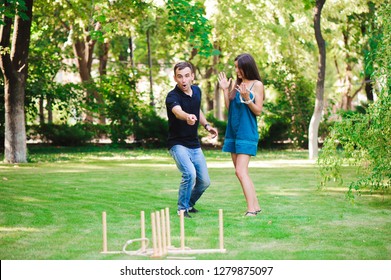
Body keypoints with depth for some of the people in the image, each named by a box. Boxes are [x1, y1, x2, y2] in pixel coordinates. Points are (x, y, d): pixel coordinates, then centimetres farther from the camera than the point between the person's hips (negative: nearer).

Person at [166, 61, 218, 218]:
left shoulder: (197, 91, 1)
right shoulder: (172, 96, -21)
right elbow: (178, 111, -44)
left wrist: (206, 125, 5)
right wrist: (187, 117, -66)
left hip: (195, 145, 7)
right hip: (178, 144, -6)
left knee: (204, 181, 8)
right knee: (190, 173, -27)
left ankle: (189, 204, 34)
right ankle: (182, 209, -9)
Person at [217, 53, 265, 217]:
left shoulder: (257, 85, -5)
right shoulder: (236, 84, 12)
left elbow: (258, 111, -8)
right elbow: (229, 108, 10)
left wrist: (247, 98, -21)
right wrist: (225, 90, 1)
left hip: (247, 133, -7)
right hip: (233, 132, 7)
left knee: (241, 171, -16)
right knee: (240, 172, 8)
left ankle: (251, 210, -19)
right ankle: (255, 205, 16)